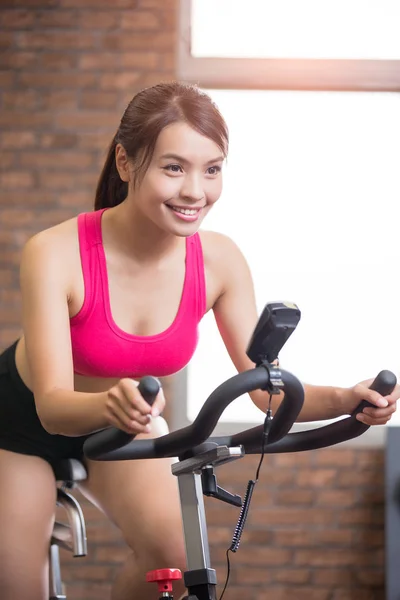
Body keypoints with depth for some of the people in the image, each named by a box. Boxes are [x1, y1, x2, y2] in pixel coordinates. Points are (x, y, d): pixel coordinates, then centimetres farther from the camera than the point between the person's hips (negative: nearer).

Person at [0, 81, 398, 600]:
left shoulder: (219, 260, -21)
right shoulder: (56, 253, -33)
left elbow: (268, 388, -16)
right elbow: (52, 405, -36)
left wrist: (346, 400, -36)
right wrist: (107, 404, -58)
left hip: (127, 423, 2)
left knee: (174, 558, -22)